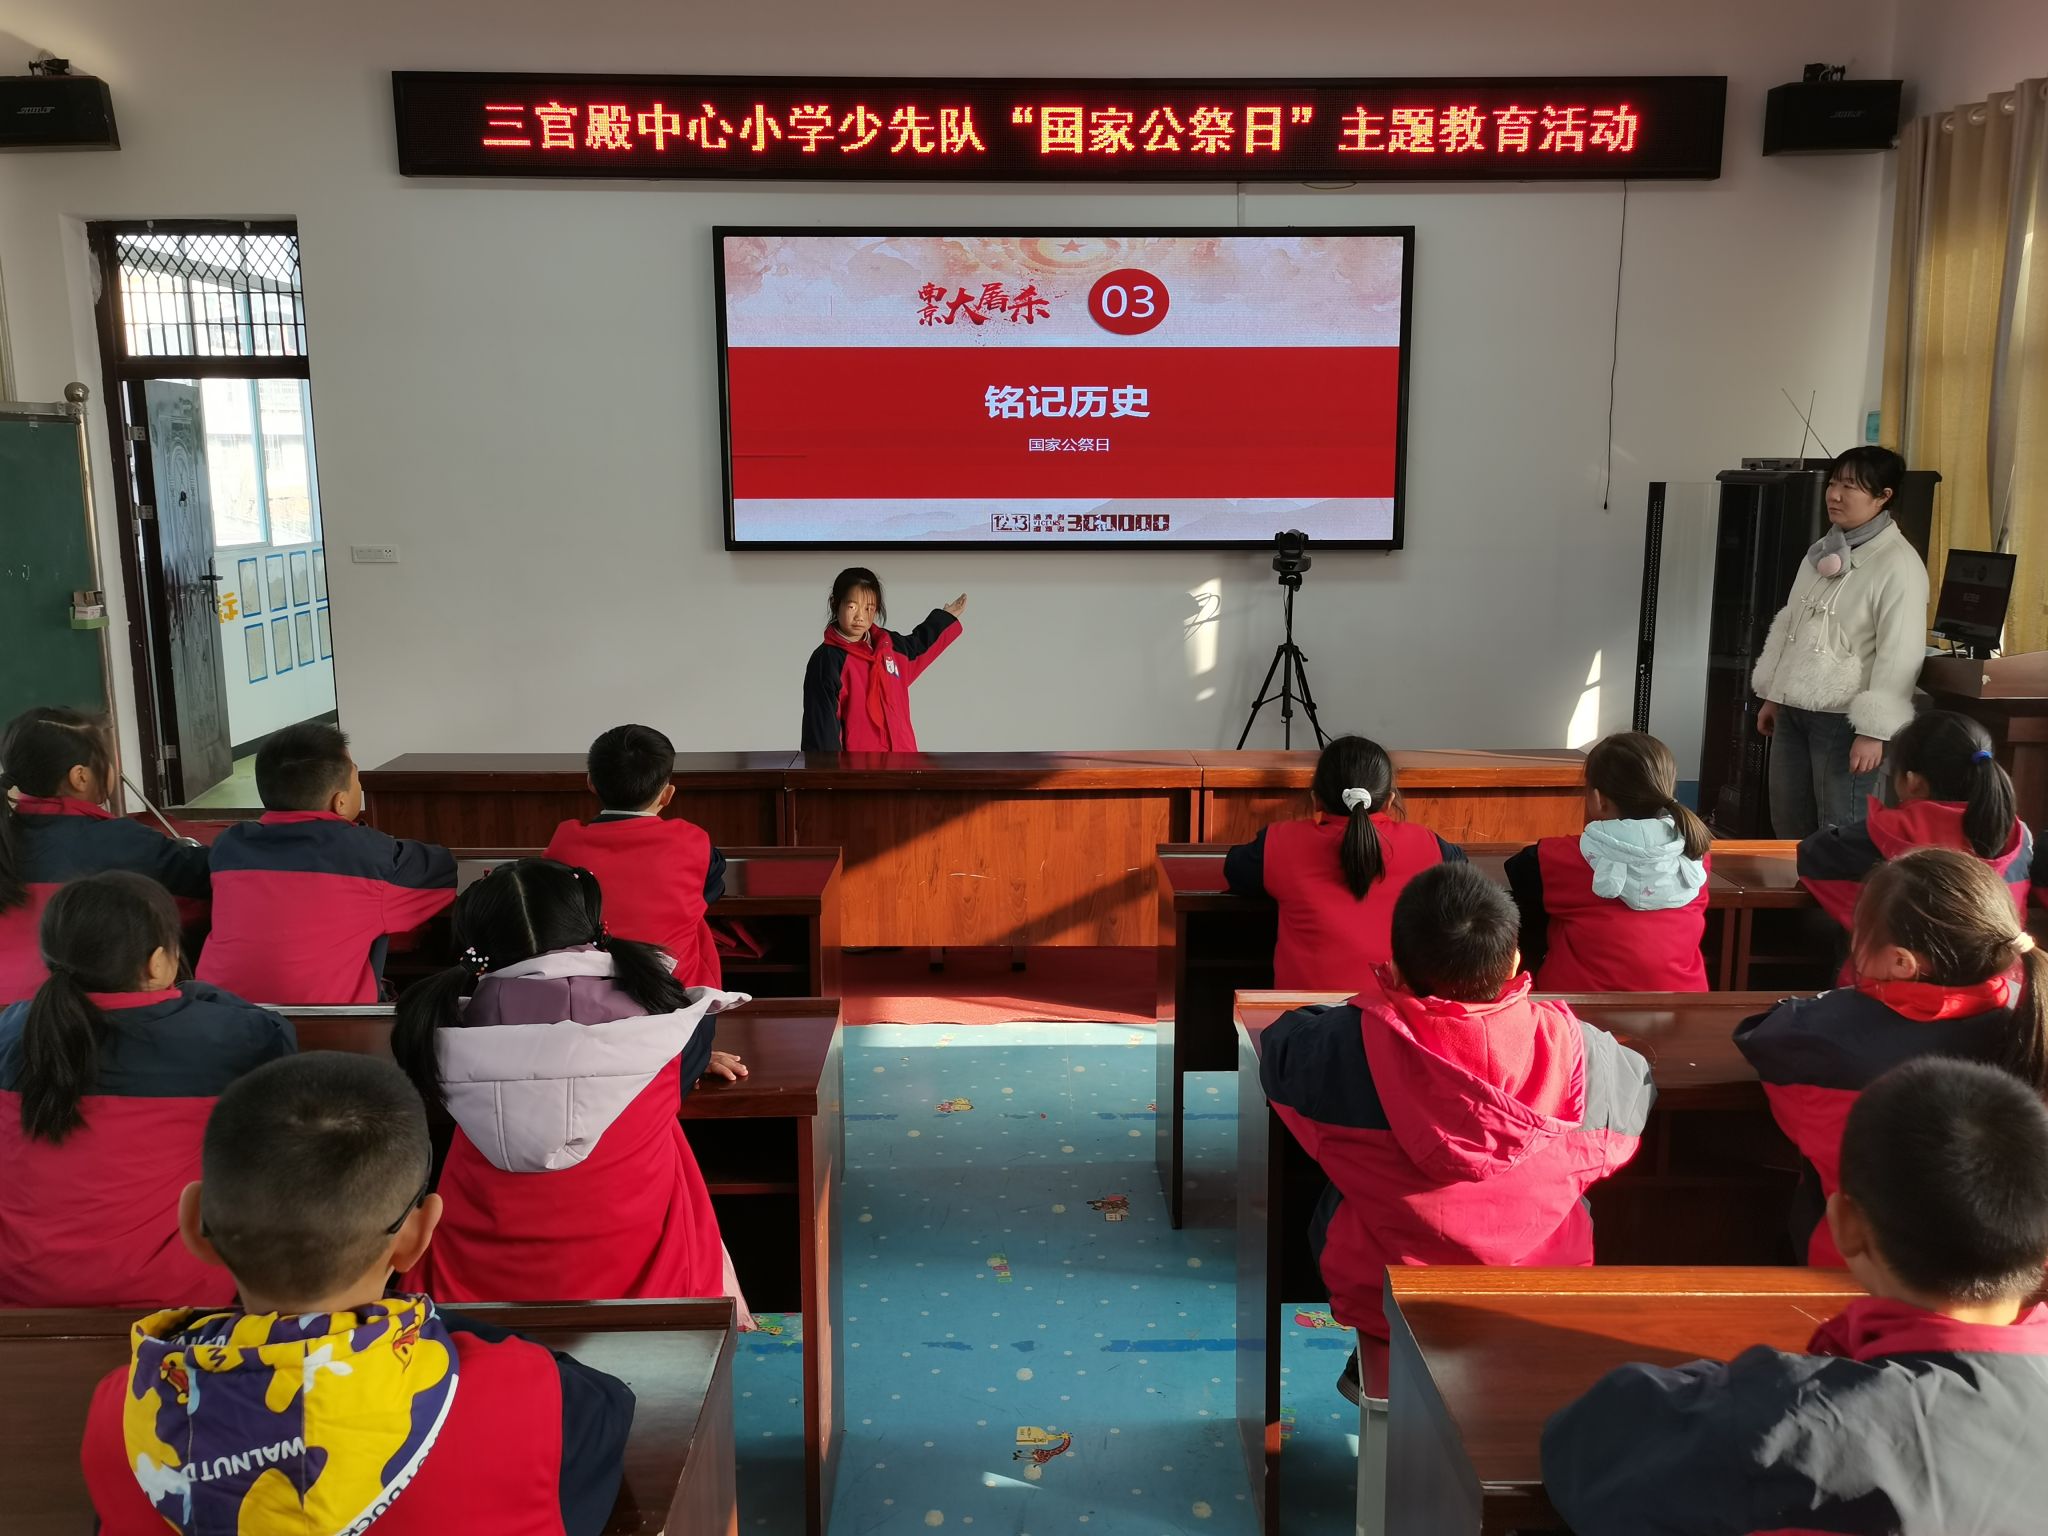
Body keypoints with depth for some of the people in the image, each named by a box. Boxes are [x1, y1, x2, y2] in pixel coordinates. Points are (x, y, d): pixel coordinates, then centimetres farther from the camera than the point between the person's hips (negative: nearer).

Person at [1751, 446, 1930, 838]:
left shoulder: (1898, 565, -13)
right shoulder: (1823, 551, 12)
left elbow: (1899, 655, -18)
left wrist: (1874, 730, -20)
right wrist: (1772, 695, 19)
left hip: (1842, 719, -8)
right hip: (1793, 710, 8)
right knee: (1788, 827, 15)